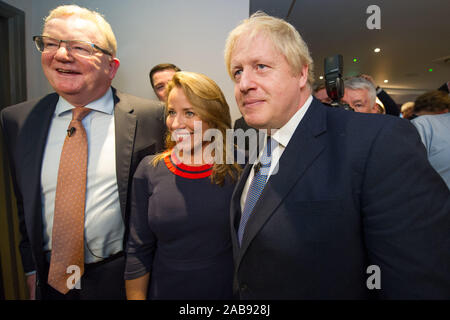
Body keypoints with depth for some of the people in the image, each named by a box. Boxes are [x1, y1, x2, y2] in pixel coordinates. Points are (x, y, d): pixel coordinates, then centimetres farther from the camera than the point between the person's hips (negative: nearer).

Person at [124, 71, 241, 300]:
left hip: (227, 290, 0)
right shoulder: (149, 171, -9)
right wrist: (136, 296, -5)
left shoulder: (238, 170, -13)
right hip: (165, 290, 1)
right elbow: (138, 251, -4)